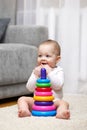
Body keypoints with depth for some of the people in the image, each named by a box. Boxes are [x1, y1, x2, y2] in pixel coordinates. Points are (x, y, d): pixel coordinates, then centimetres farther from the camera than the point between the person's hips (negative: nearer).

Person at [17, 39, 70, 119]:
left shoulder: (58, 71, 2)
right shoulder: (36, 70, 10)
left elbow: (58, 86, -15)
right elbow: (30, 88, 2)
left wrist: (49, 73, -18)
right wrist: (35, 75, -12)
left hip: (53, 101, -3)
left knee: (63, 103, -29)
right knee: (22, 99, -12)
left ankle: (61, 113, -58)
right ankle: (24, 111, -40)